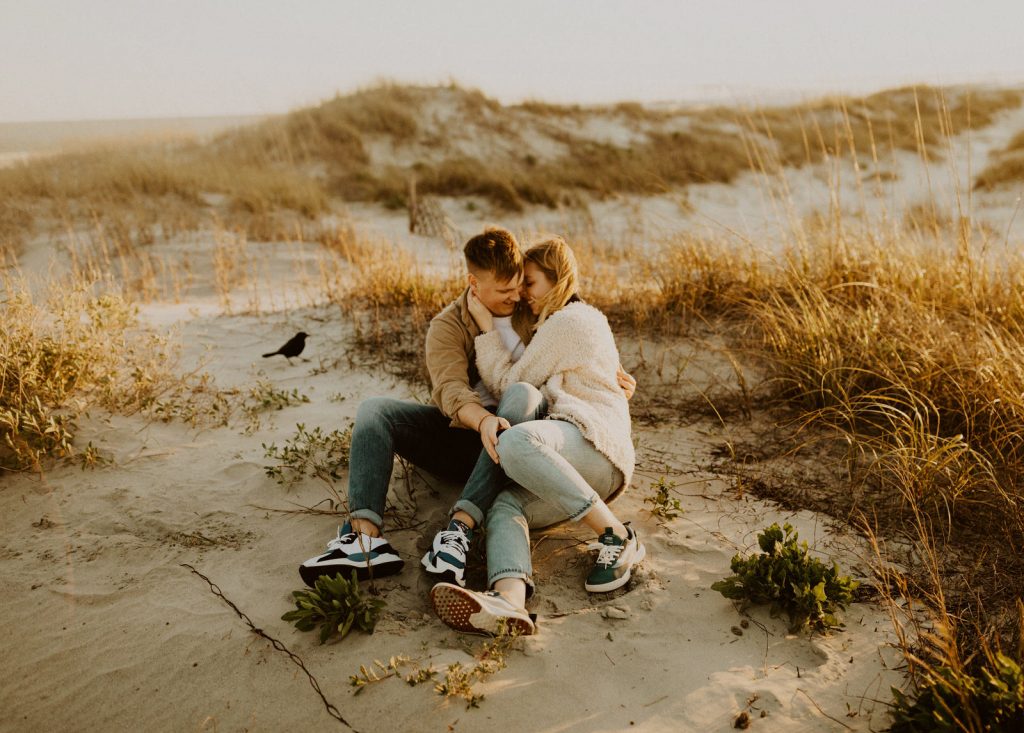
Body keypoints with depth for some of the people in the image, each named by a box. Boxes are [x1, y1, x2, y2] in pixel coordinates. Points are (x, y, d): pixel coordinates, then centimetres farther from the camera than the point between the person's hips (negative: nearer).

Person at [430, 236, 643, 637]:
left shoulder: (565, 322, 3)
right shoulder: (587, 318, 35)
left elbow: (508, 385, 1)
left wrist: (485, 323, 7)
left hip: (596, 443, -9)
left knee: (516, 441, -39)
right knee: (505, 507, -21)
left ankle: (616, 537, -29)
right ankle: (509, 602, -53)